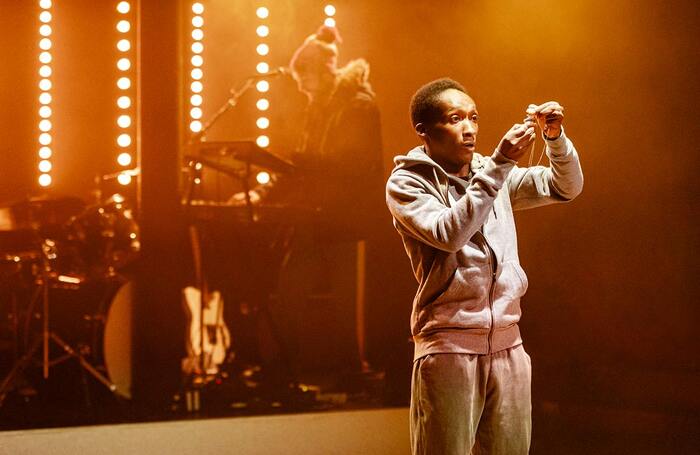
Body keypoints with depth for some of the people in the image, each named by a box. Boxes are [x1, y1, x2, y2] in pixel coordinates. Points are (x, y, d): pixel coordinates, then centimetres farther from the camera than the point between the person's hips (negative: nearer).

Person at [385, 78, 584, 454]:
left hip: (507, 343, 5)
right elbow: (448, 234, -20)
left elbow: (566, 187, 11)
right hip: (448, 346, -5)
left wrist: (555, 137, -8)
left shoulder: (492, 174, 14)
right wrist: (500, 163, -22)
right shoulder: (406, 183, -3)